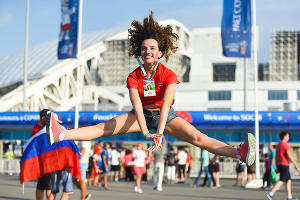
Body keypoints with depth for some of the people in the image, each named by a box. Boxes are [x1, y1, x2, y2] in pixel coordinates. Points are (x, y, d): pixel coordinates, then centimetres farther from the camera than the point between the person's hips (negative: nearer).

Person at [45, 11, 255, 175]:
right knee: (104, 127, -17)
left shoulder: (168, 75, -18)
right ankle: (60, 135, -32)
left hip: (165, 115, -1)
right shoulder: (133, 77, -14)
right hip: (142, 115, 1)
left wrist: (160, 131, -46)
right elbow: (137, 105, -28)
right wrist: (146, 132, -44)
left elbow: (166, 104, -32)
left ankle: (239, 153, -36)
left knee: (197, 137, -22)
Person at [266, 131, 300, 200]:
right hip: (285, 165, -9)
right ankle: (271, 193, -17)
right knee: (282, 181, -10)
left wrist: (277, 167, 20)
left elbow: (276, 157, 16)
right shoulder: (286, 145, -12)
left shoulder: (278, 145, 15)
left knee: (288, 180, 12)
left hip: (280, 165, 9)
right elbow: (290, 156, -17)